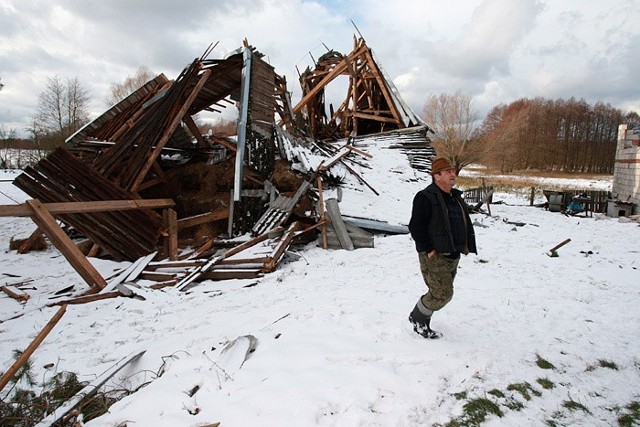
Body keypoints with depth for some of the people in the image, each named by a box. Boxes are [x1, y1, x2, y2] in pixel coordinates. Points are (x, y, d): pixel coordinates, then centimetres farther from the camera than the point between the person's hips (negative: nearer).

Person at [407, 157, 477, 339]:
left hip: (453, 256, 9)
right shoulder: (426, 198, -15)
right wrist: (428, 249, -19)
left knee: (439, 293, 14)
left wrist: (465, 246, 14)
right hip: (434, 256, -9)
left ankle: (422, 324, 30)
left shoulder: (456, 197, 13)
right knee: (442, 294, -8)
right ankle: (417, 318, 15)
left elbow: (464, 224, 24)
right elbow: (415, 226, -19)